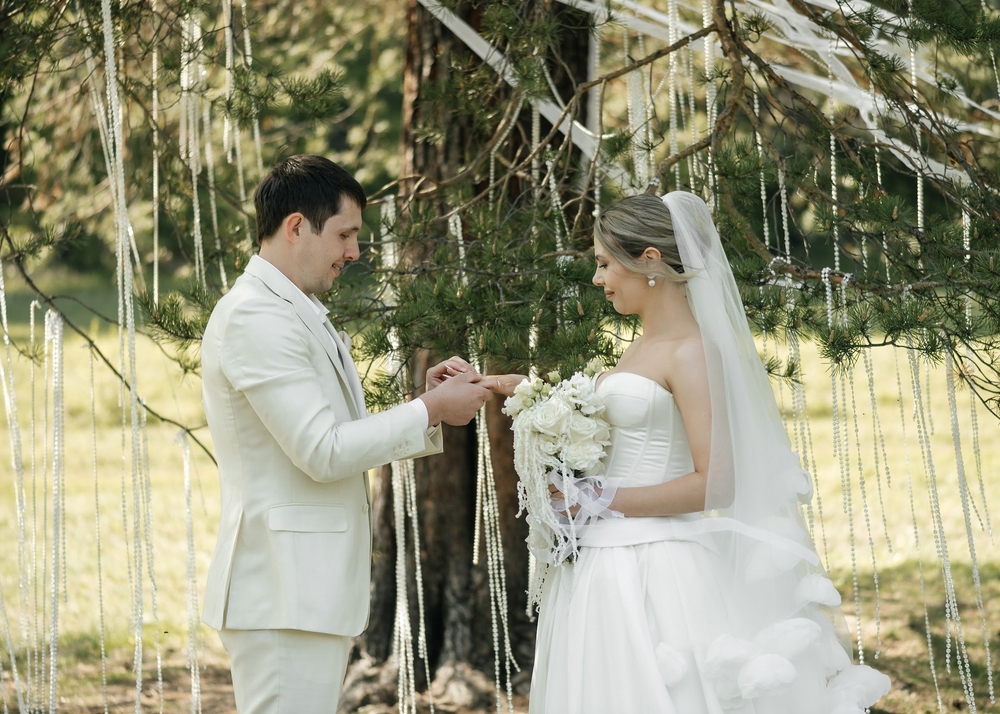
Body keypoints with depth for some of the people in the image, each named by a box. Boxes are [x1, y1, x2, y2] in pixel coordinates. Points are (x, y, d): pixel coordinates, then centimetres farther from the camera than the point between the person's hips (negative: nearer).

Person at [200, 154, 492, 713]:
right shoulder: (255, 316, -14)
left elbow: (340, 439, 18)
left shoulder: (298, 312, 19)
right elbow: (322, 452, -19)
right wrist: (431, 410, -9)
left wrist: (428, 400, 6)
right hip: (285, 591, -10)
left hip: (314, 589, 10)